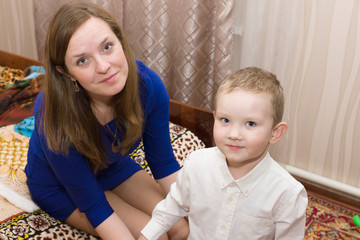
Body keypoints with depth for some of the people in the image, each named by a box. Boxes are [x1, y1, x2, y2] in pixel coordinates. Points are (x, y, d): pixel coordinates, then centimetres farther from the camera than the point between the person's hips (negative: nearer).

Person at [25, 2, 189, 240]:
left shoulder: (148, 85, -27)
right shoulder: (56, 115, -38)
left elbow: (164, 165, -12)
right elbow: (94, 206, -27)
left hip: (114, 166, 4)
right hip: (58, 185, -3)